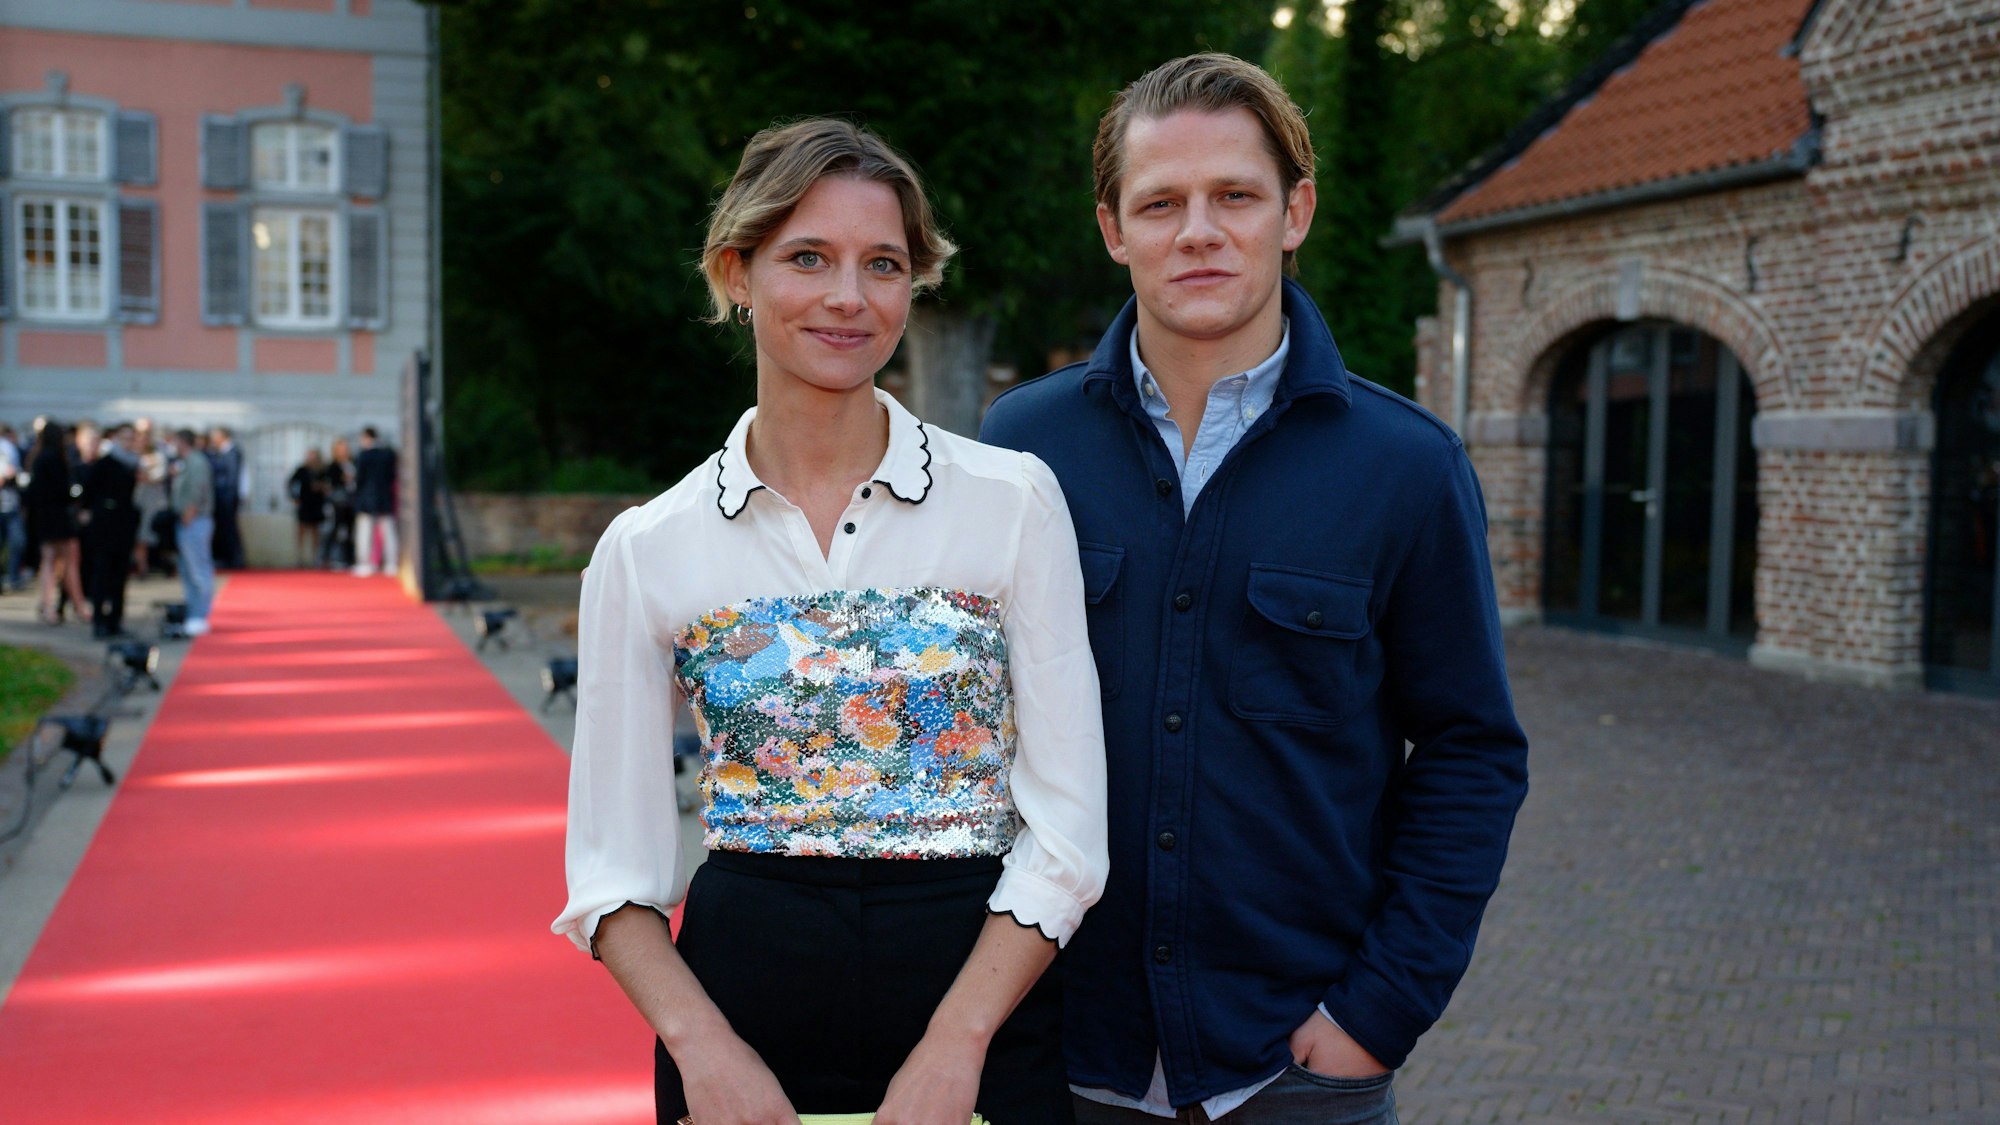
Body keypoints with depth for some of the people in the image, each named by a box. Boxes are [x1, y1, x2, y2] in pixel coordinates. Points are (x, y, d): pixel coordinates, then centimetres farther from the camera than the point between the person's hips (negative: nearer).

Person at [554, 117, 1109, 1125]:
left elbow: (1066, 828, -7)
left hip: (978, 1014, 0)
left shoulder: (1015, 500, -6)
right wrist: (702, 1044, -13)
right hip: (742, 1006, 1)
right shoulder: (646, 550, -3)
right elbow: (612, 866, 0)